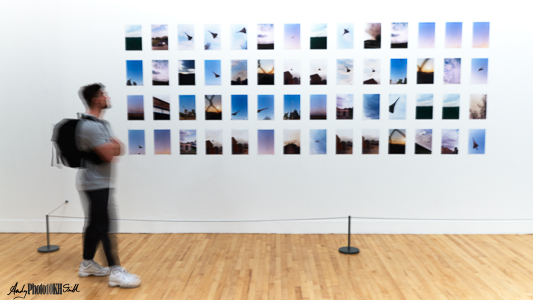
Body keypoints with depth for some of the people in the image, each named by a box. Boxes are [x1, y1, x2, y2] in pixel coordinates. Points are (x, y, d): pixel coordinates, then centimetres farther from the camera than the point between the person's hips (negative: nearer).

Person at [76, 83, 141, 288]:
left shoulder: (102, 123, 13)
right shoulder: (90, 126, -20)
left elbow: (118, 149, 10)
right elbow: (109, 155, -23)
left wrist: (110, 147, -11)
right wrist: (111, 146, -3)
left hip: (98, 182, 10)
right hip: (95, 183, -10)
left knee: (95, 224, 16)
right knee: (106, 226, -9)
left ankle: (87, 264, 27)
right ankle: (116, 272, -6)